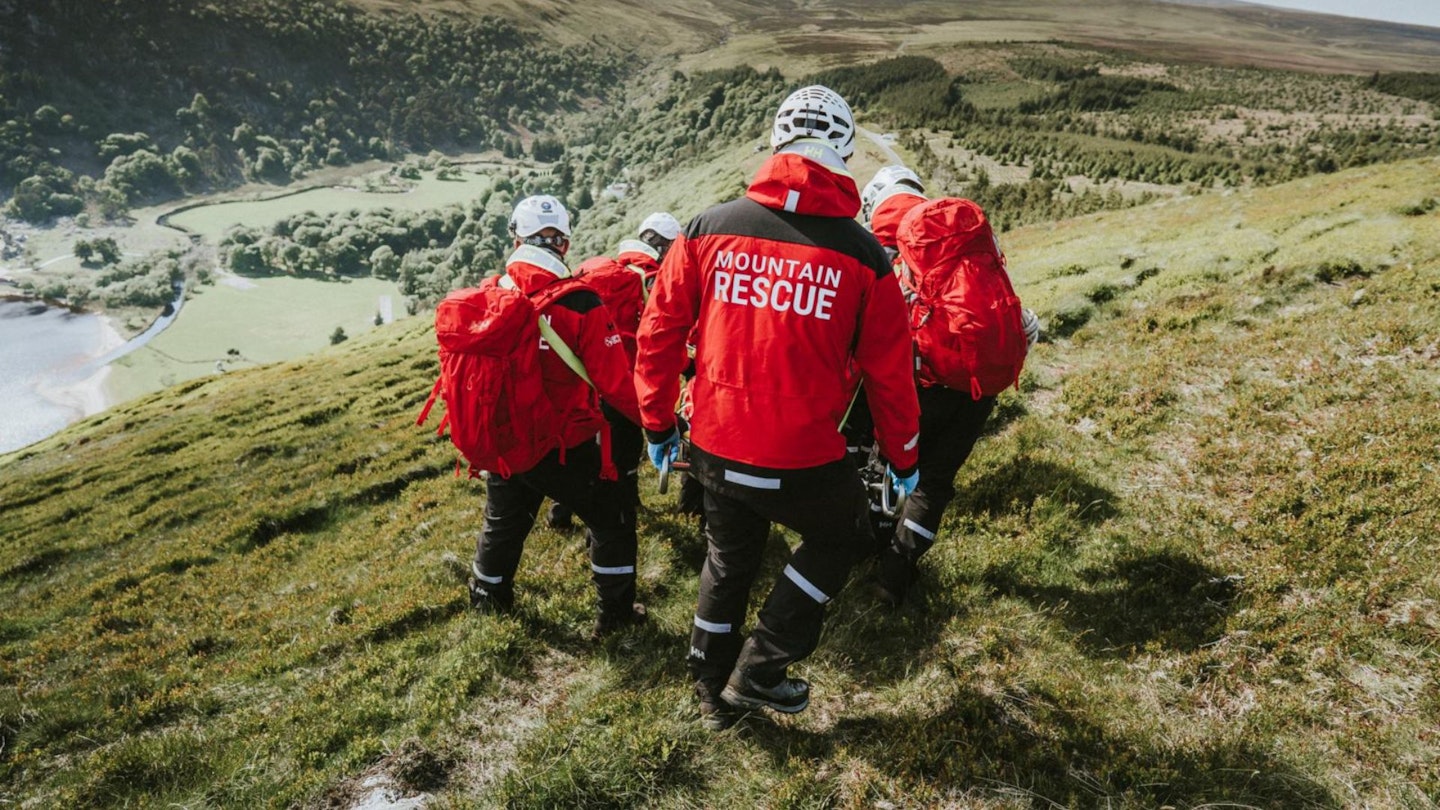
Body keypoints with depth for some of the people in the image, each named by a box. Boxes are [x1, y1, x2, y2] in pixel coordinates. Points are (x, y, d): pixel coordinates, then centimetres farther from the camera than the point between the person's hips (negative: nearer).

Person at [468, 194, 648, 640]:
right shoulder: (580, 303, -20)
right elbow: (614, 382, -20)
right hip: (566, 449, -5)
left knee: (502, 524, 27)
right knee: (611, 521, 17)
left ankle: (488, 600, 47)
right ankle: (615, 612, 25)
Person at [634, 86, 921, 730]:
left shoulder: (708, 228, -4)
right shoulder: (864, 255, -10)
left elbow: (658, 333, 1)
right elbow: (890, 371, -3)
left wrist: (656, 424, 15)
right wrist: (903, 457, 13)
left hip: (714, 449, 4)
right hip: (803, 462, -3)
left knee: (727, 561, 27)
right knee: (839, 537, 28)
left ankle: (714, 695, 46)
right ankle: (758, 672, 27)